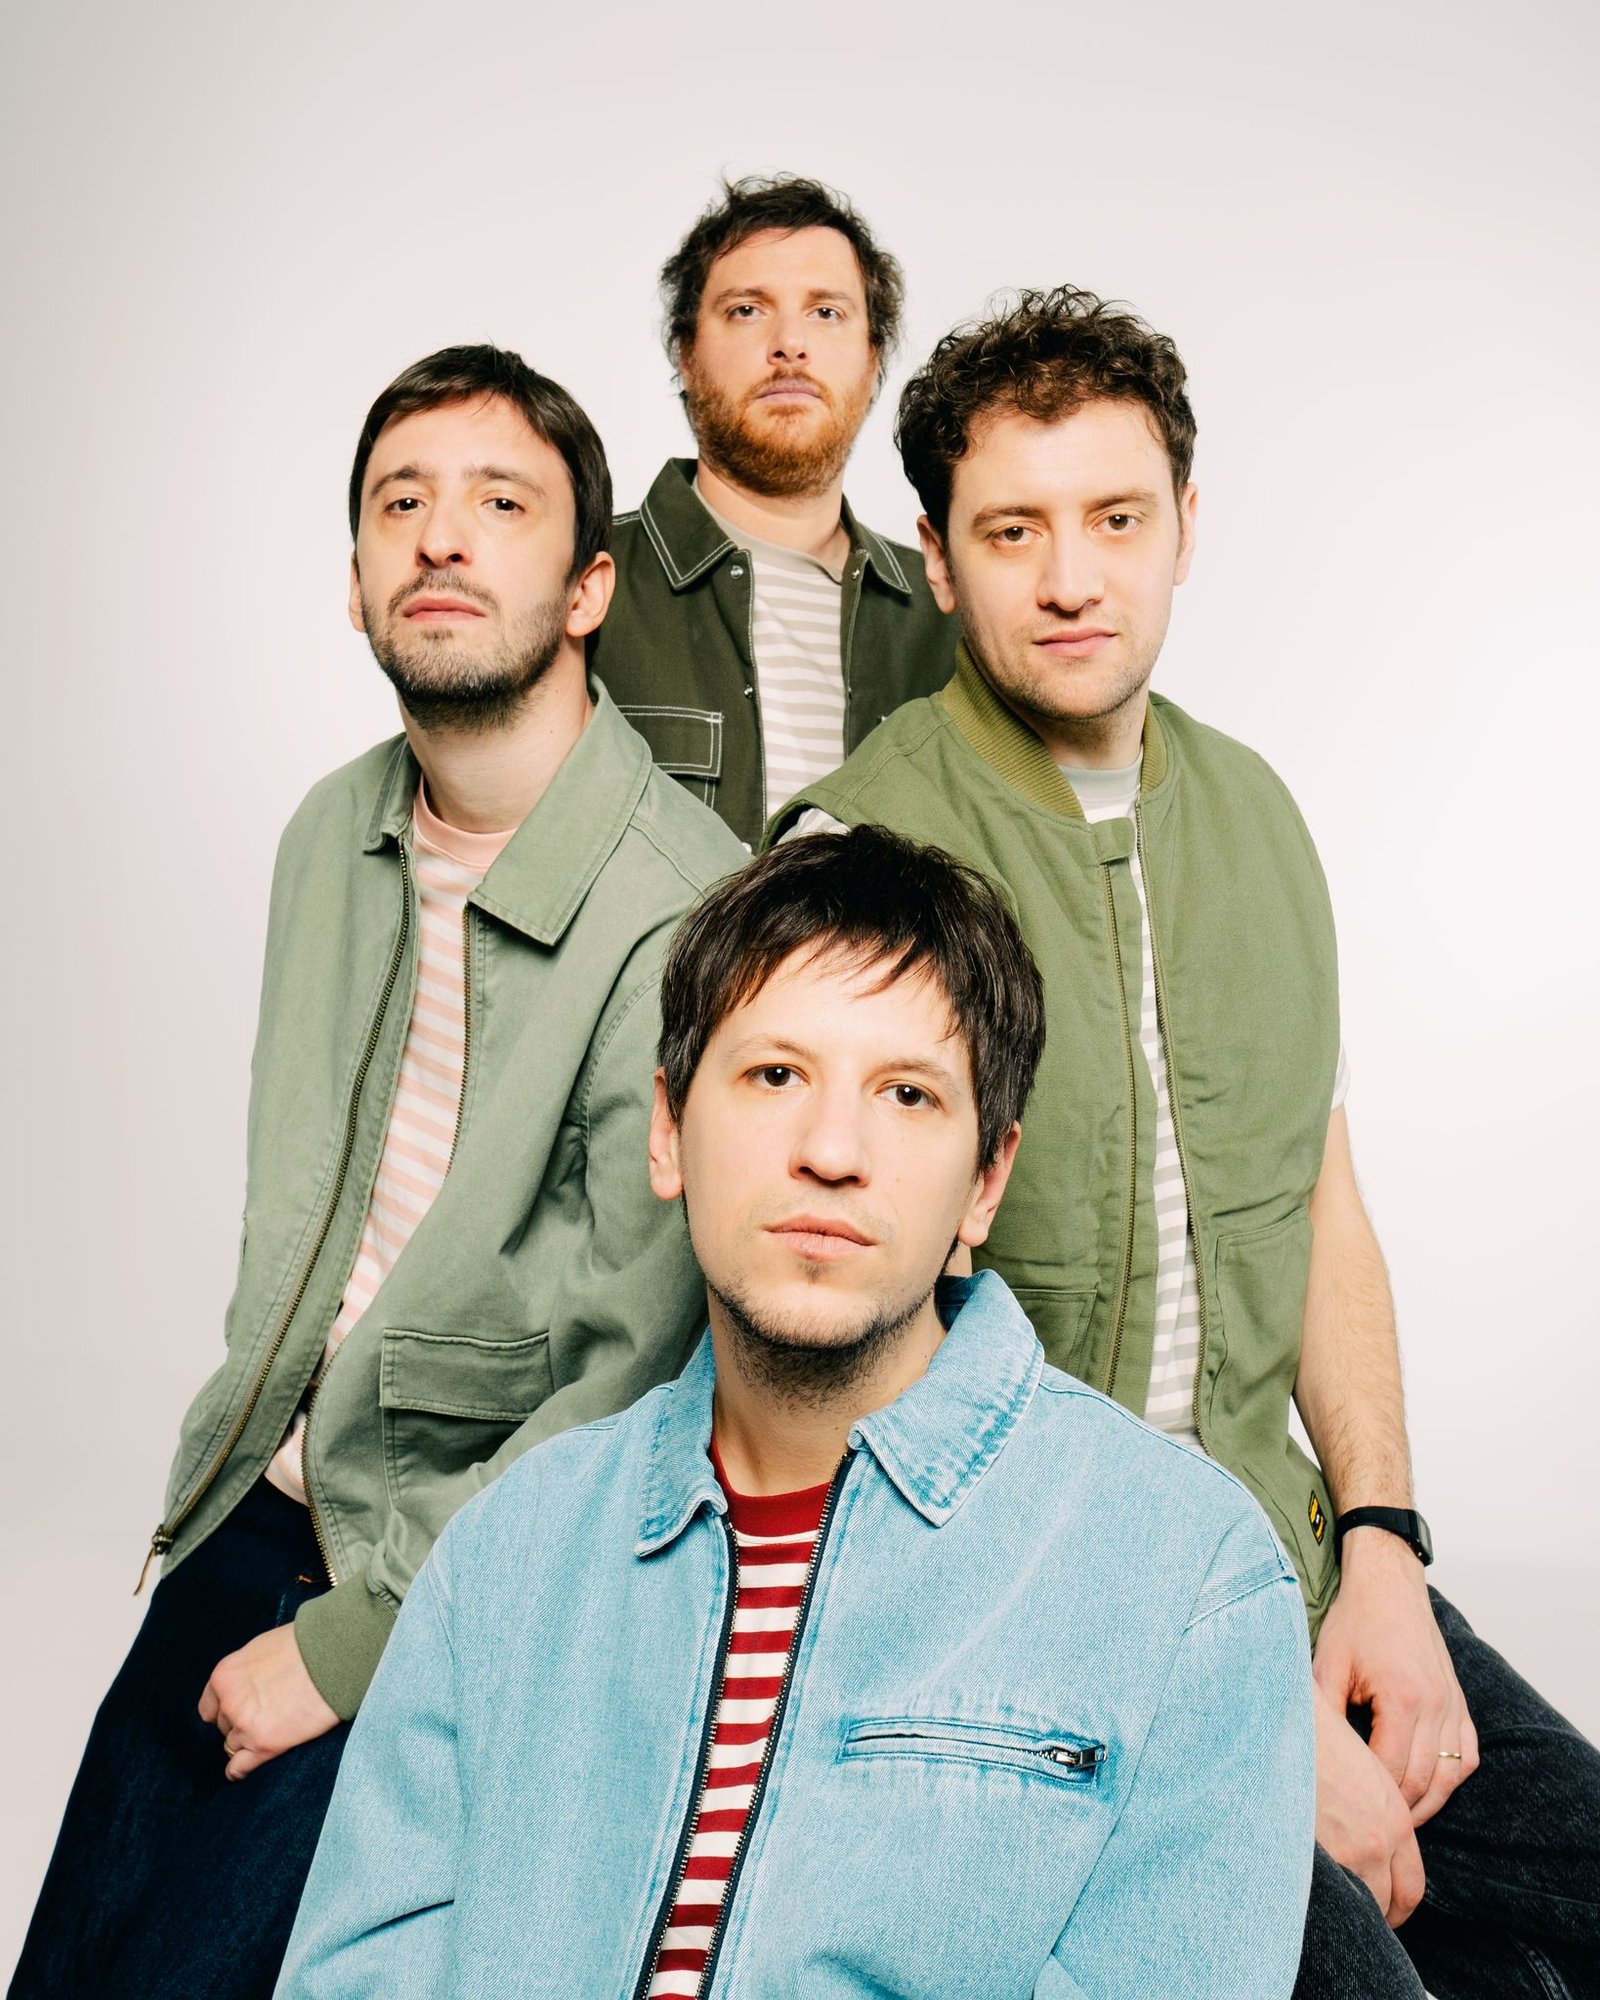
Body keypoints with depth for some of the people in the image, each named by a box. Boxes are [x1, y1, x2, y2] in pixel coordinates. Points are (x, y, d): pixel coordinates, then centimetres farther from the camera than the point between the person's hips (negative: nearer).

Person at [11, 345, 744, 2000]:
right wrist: (245, 1447, 15)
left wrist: (351, 1639, -13)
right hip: (258, 1504, 7)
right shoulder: (331, 837, 4)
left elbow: (641, 1385, -19)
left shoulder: (685, 918, -21)